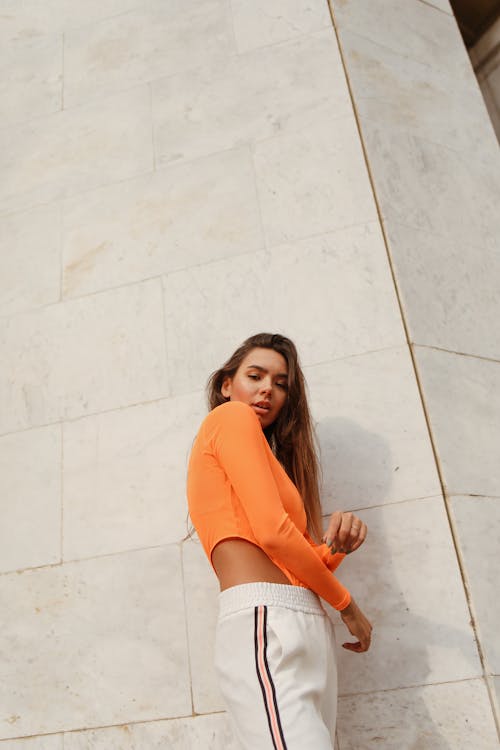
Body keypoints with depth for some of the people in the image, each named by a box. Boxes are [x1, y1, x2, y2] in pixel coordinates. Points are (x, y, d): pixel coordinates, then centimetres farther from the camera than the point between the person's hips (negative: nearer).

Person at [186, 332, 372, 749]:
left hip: (305, 631, 9)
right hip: (265, 621, -9)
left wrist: (336, 547, -3)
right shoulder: (232, 416, 2)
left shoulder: (267, 456, 27)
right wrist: (347, 605, 2)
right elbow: (272, 531, -10)